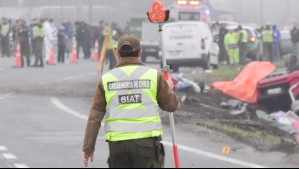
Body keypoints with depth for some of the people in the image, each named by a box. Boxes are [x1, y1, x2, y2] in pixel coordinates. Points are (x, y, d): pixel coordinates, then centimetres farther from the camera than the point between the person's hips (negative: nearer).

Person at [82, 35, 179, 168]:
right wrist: (169, 89, 30)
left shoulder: (107, 79, 4)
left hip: (117, 142, 2)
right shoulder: (154, 75, 1)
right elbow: (172, 105, 9)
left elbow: (95, 117, 4)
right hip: (147, 142, -2)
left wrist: (88, 147, 9)